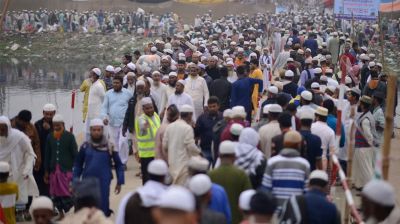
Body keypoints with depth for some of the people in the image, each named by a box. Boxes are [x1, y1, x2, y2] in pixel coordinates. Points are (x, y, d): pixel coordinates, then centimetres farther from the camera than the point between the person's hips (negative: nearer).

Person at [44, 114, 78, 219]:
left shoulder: (69, 136, -4)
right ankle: (61, 214, 19)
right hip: (54, 170, 4)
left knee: (67, 194, -7)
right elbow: (47, 155, 10)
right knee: (55, 194, 7)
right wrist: (46, 172, 9)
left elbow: (75, 154, -4)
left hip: (67, 170, -4)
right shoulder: (50, 137, 7)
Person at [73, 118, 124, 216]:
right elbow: (78, 164, 10)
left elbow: (118, 164, 5)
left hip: (103, 183, -2)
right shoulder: (85, 146, 1)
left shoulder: (109, 147, -3)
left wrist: (119, 182, 3)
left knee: (103, 209, 1)